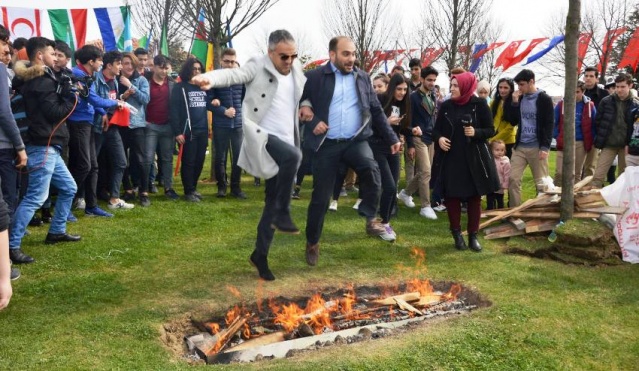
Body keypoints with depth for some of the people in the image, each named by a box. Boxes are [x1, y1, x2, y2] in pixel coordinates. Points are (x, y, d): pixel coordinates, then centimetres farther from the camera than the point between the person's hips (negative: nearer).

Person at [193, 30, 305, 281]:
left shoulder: (297, 69, 12)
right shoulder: (258, 66, -5)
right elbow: (234, 74, -23)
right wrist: (210, 79, -44)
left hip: (286, 143, 6)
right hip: (261, 137, -6)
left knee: (272, 203, 8)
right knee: (292, 156, -37)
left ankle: (260, 254, 21)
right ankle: (283, 213, -19)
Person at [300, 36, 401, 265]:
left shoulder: (363, 78, 11)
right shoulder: (315, 77, -1)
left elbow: (376, 110, 13)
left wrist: (391, 138, 9)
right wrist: (311, 120, -15)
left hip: (356, 141, 2)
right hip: (327, 144, -2)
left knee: (371, 168, -30)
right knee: (321, 197, 3)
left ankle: (371, 219, -10)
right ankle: (313, 243, 23)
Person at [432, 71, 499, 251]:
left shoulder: (479, 104, -4)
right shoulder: (446, 106, 3)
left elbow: (490, 130, -1)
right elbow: (436, 129, 10)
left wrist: (476, 132, -20)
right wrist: (439, 138, -11)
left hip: (474, 158, -1)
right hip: (450, 158, 2)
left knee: (474, 197, 5)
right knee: (452, 196, 3)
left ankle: (473, 235, 17)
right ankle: (457, 234, 19)